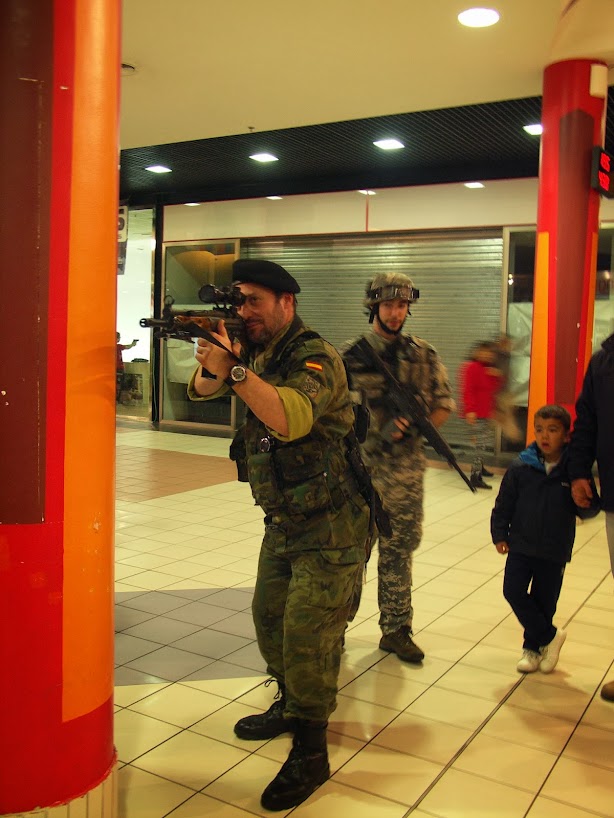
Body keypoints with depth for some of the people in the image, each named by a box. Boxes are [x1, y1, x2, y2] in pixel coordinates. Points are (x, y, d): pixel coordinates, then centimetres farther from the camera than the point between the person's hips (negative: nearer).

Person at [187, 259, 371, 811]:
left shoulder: (316, 357, -18)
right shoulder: (257, 353, 7)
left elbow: (292, 417, -35)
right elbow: (202, 389, 0)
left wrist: (234, 368, -37)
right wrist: (213, 366, -22)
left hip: (330, 529, -8)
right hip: (283, 522, 8)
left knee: (307, 634, -4)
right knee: (270, 619, 18)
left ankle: (311, 753, 13)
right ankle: (290, 706, 41)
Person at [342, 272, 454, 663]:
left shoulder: (424, 355, 5)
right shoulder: (350, 355, -1)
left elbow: (444, 404, 8)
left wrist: (417, 426, -11)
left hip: (406, 470, 2)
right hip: (359, 468, -2)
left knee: (399, 550, 10)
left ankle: (397, 630, 23)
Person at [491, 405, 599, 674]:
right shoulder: (521, 467, -7)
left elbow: (586, 510, -3)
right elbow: (504, 503, 1)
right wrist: (499, 535, -3)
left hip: (555, 551, 0)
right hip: (521, 546, 1)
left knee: (544, 601, 10)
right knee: (513, 591, -7)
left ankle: (533, 646, 32)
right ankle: (550, 635, 14)